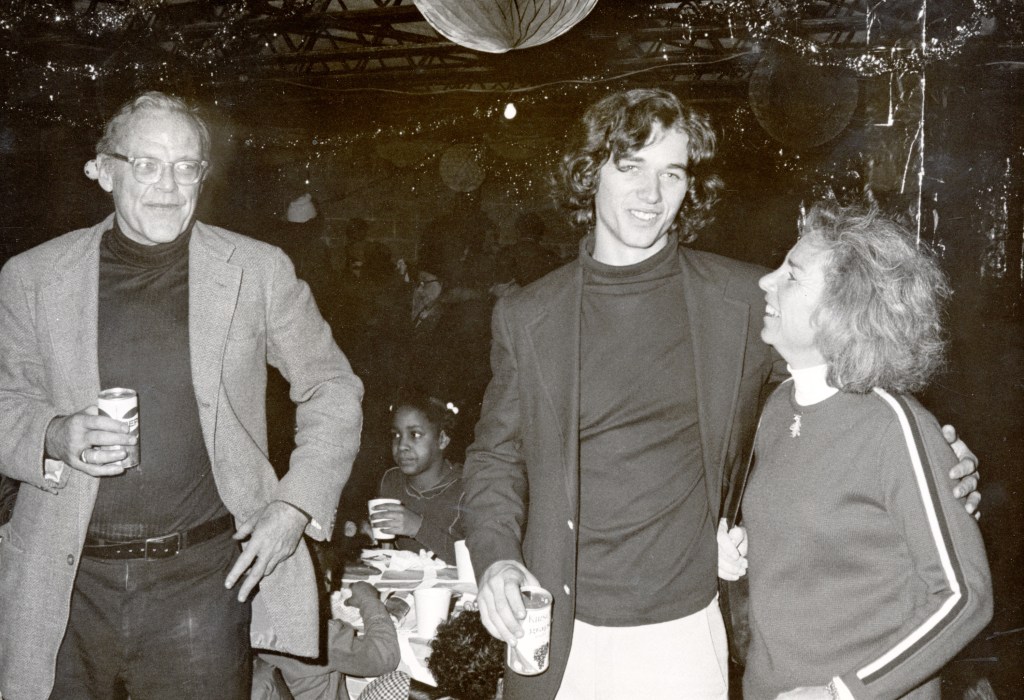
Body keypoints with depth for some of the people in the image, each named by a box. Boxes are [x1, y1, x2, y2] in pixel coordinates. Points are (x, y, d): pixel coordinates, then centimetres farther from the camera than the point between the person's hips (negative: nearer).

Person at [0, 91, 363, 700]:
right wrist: (58, 437, -13)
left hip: (204, 581, -1)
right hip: (66, 587, 2)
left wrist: (295, 506, -6)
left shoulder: (259, 270, 2)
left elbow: (334, 390, 6)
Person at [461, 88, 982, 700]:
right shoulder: (525, 317, 1)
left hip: (683, 633, 0)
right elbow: (497, 455, 8)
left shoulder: (748, 300, -2)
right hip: (560, 635, 1)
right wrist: (496, 556, -8)